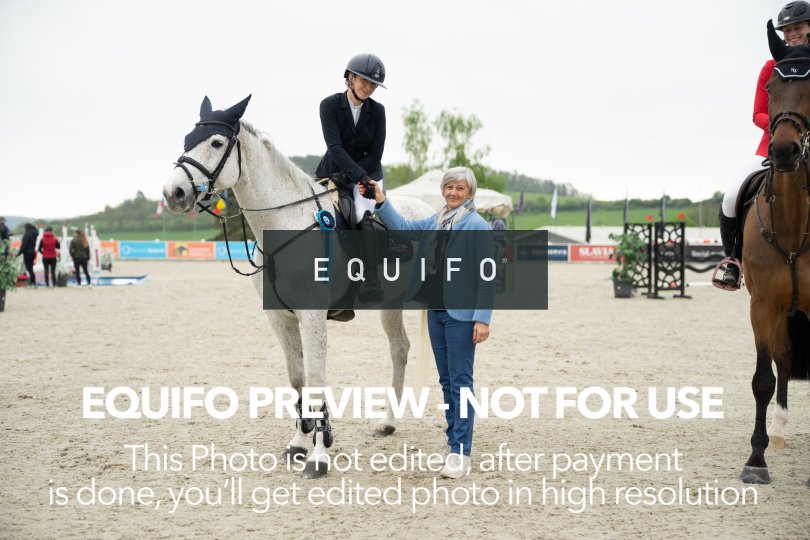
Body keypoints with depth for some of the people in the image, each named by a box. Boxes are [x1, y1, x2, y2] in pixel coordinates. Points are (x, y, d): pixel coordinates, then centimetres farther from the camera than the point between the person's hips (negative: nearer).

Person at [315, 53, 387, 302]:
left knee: (363, 218, -26)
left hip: (367, 172, -1)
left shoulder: (377, 111, -2)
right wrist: (360, 176, -33)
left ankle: (372, 281, -29)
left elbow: (375, 156, -5)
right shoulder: (330, 105, -8)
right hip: (333, 170, 1)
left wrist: (348, 176, -18)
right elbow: (335, 147, -20)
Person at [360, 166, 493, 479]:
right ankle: (454, 440, 23)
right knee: (446, 380, 13)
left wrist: (483, 319, -18)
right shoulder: (436, 222, 12)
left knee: (460, 381, -7)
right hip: (436, 312, 7)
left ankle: (461, 452, -5)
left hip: (462, 314, -7)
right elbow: (403, 227, 12)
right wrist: (380, 201, -3)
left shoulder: (478, 226, -10)